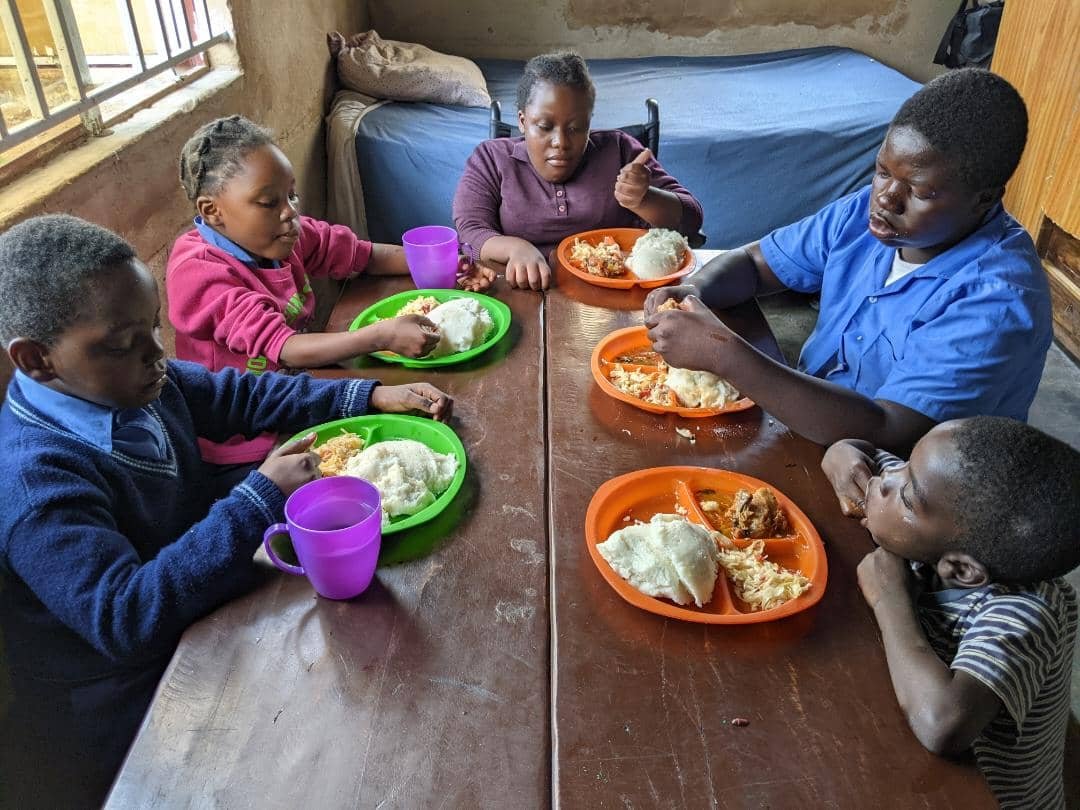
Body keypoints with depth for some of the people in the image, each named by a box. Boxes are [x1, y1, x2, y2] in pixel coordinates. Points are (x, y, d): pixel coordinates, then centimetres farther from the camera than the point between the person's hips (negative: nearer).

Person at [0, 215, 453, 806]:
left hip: (204, 597, 7)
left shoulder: (130, 381, -7)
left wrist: (370, 395, -3)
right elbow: (124, 617, -35)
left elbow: (237, 396, 5)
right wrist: (262, 500, -36)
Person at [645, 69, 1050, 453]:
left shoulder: (998, 302, -26)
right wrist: (696, 294, -19)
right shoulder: (869, 210, -6)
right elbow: (753, 261, 4)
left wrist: (724, 354, -38)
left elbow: (883, 435, -33)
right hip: (806, 419, 6)